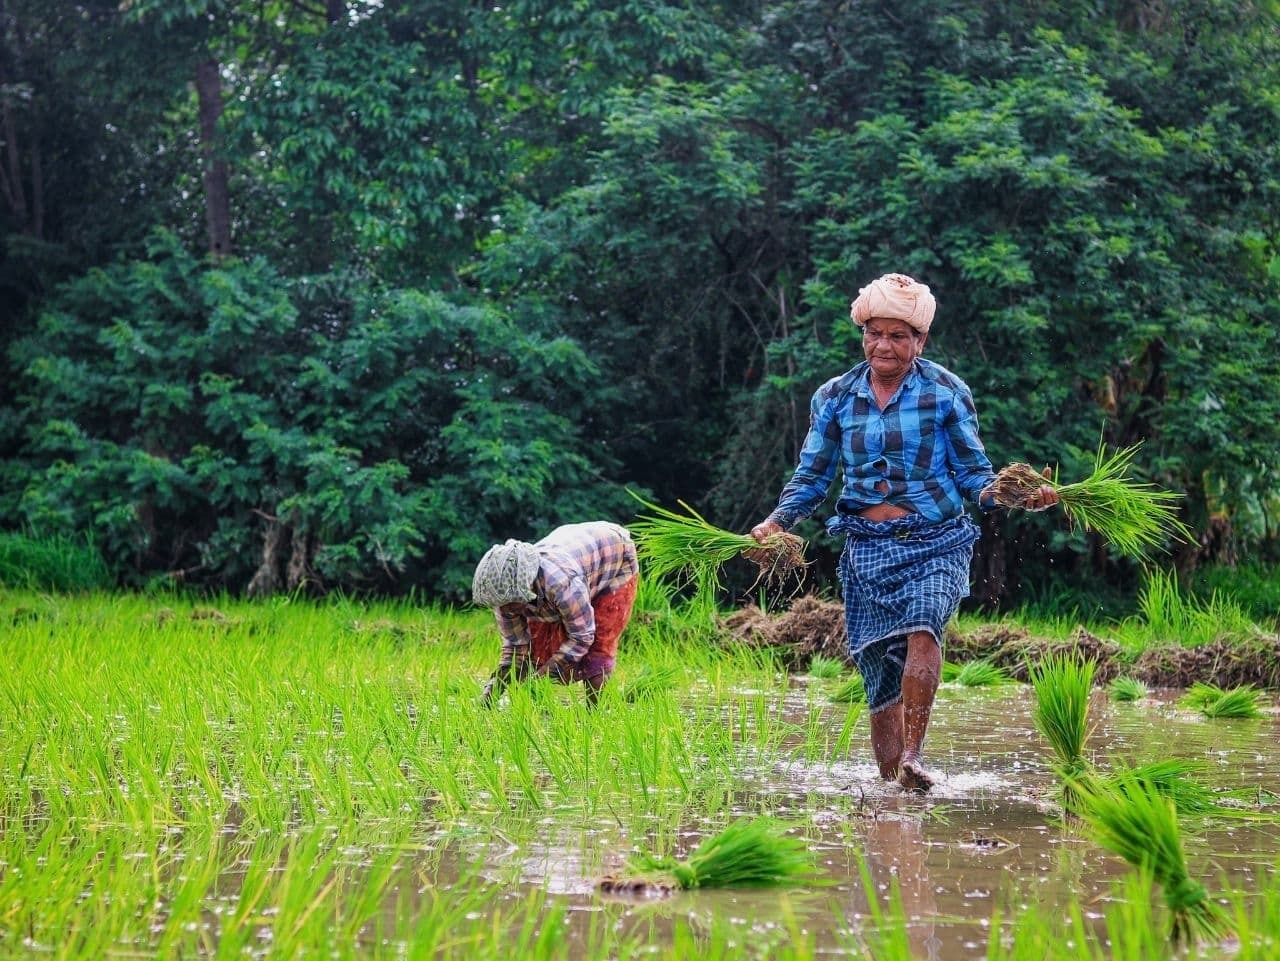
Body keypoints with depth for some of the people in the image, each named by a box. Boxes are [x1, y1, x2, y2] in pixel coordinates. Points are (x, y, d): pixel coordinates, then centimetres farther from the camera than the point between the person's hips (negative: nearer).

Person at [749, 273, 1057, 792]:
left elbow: (974, 474, 5)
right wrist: (777, 521, -6)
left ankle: (913, 756, -30)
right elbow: (812, 476, 12)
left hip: (937, 544, -2)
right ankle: (890, 781, 10)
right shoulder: (834, 397, 8)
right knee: (879, 671, -1)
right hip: (867, 549, 2)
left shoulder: (946, 392, 2)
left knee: (922, 624, -30)